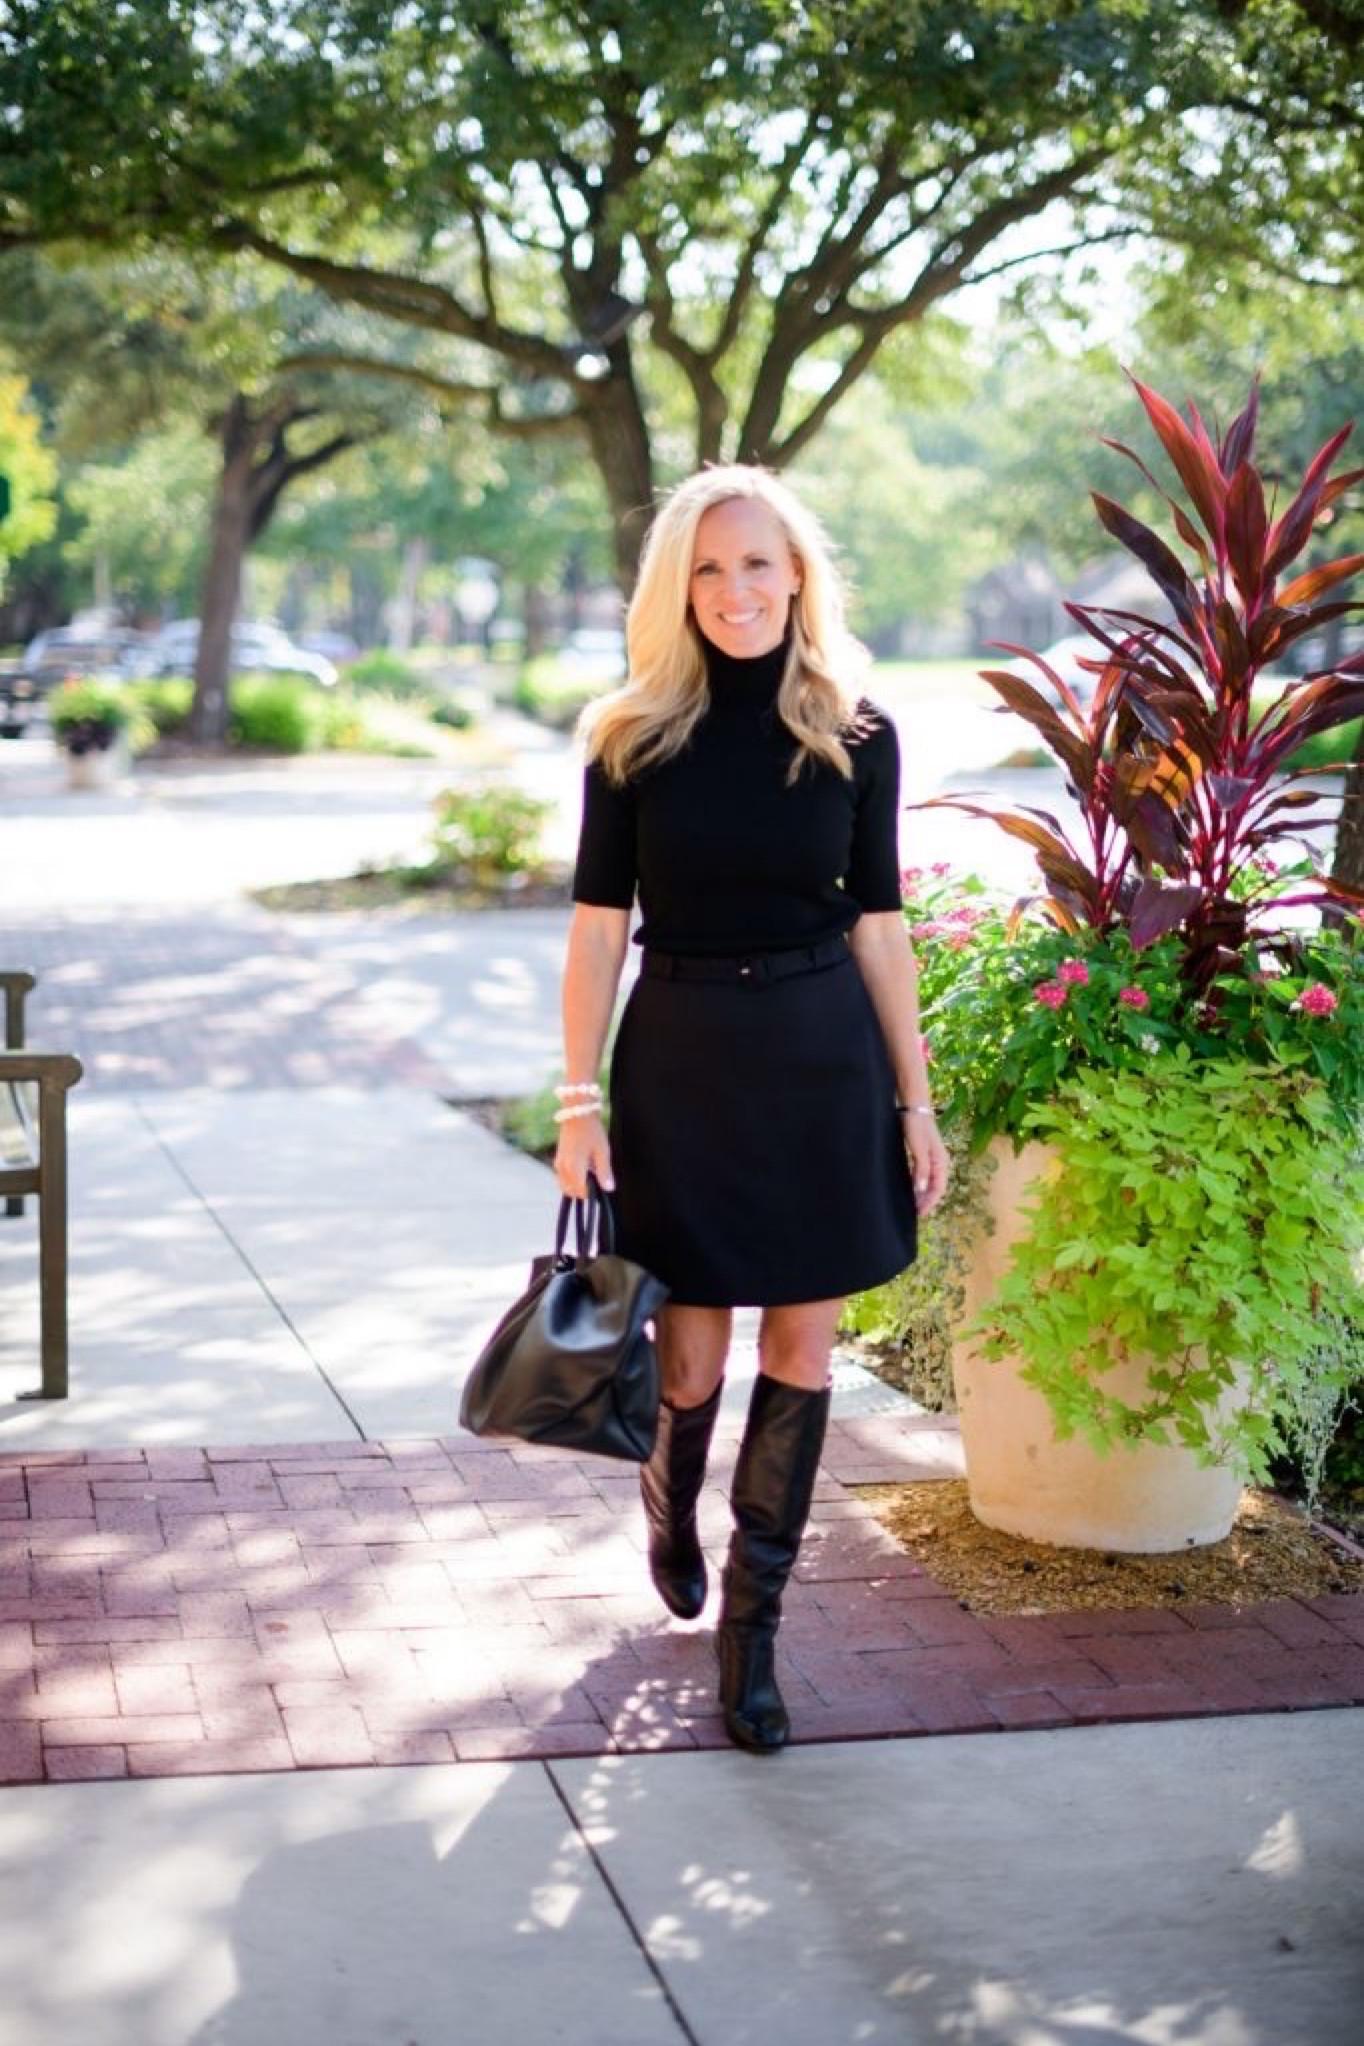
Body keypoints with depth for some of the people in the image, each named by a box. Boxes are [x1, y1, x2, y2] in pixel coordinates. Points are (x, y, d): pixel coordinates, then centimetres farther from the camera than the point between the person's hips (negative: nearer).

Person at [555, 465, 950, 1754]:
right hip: (678, 1055, -1)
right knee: (692, 1355, 4)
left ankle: (750, 1628, 16)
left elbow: (877, 924, 4)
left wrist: (916, 1102, 3)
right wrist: (579, 1097, -7)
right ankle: (670, 1510, 40)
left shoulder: (855, 735, 0)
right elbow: (599, 924, -2)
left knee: (801, 1349, 3)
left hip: (824, 1058, 1)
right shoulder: (634, 735, -2)